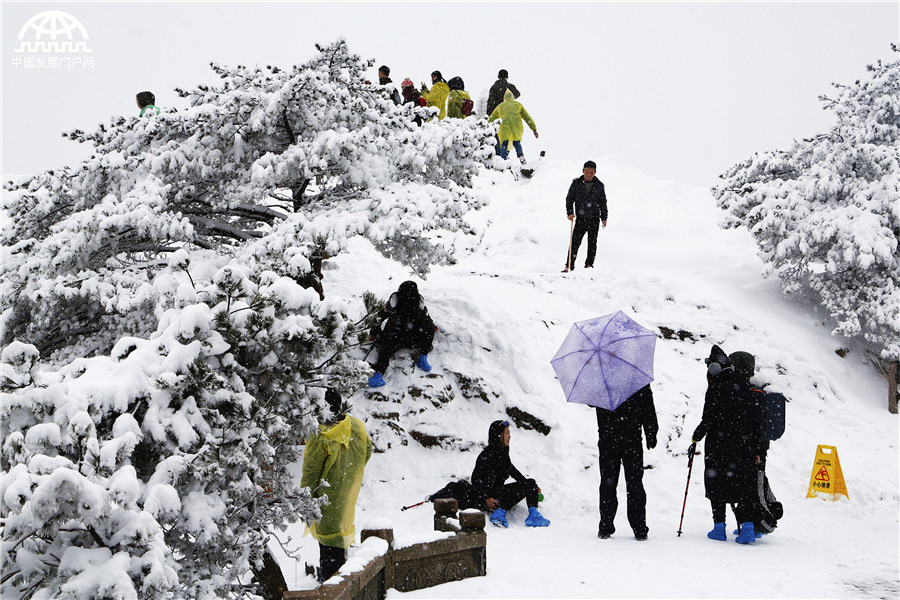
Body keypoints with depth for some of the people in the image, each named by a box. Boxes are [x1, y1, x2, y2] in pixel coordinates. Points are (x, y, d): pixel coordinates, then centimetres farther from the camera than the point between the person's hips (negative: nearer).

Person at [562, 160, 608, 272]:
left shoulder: (599, 186, 5)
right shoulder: (576, 184, 2)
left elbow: (603, 203, 12)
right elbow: (569, 199, 6)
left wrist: (604, 218, 8)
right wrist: (570, 213, -6)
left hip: (594, 219, 1)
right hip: (581, 218, -1)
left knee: (592, 243, 4)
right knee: (575, 242, -6)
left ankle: (589, 264, 13)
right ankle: (569, 266, -3)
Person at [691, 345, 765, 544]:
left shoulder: (716, 389, -9)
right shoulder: (743, 388, 10)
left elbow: (709, 420, -13)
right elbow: (755, 420, 11)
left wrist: (696, 437, 4)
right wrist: (755, 449, 16)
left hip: (719, 448, -5)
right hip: (744, 449, 5)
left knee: (717, 486, 6)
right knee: (744, 487, 5)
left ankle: (719, 526, 5)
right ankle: (747, 526, -5)